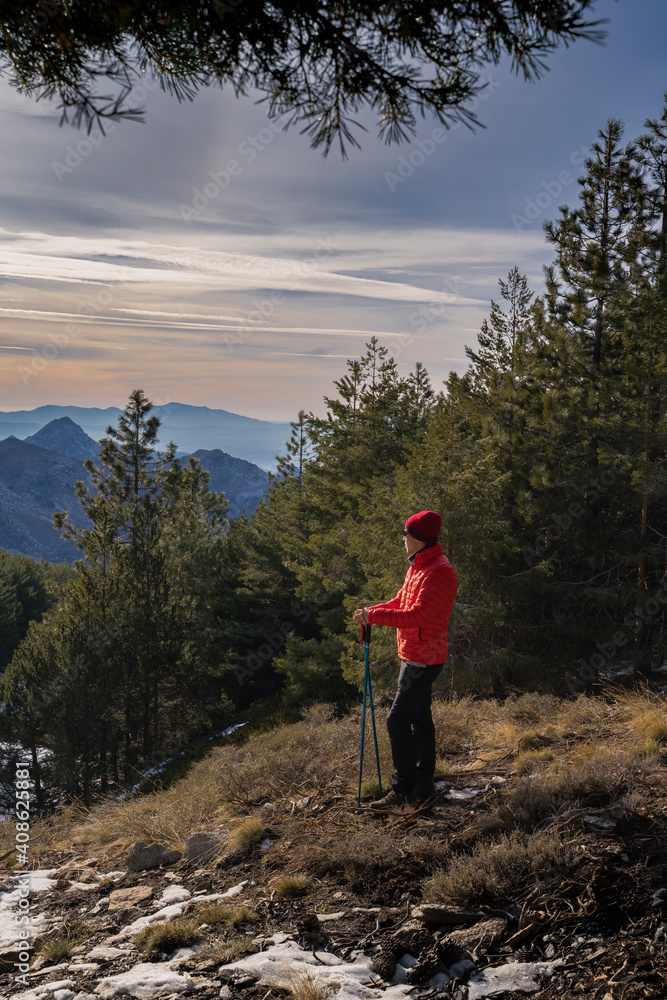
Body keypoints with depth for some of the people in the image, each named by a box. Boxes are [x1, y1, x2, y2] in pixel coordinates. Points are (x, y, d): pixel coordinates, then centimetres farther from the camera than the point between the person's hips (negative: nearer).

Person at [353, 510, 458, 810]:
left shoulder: (438, 572, -21)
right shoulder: (418, 567, 13)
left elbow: (419, 615, -28)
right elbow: (401, 602, 17)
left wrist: (376, 616, -25)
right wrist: (372, 611, 0)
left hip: (424, 659, -11)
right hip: (412, 657, 11)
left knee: (398, 720, -10)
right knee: (420, 719, 15)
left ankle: (403, 788, -3)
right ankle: (423, 787, 24)